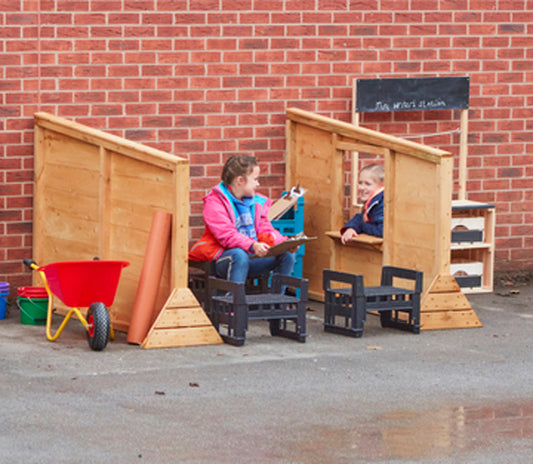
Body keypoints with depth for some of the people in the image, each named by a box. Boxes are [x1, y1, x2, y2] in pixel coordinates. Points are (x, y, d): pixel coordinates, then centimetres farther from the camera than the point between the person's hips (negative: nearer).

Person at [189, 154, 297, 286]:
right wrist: (253, 245, -36)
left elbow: (266, 231, 11)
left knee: (288, 256, -12)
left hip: (252, 256, 7)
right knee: (239, 255, -40)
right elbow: (226, 235, -21)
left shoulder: (257, 202, 15)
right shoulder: (214, 203, -8)